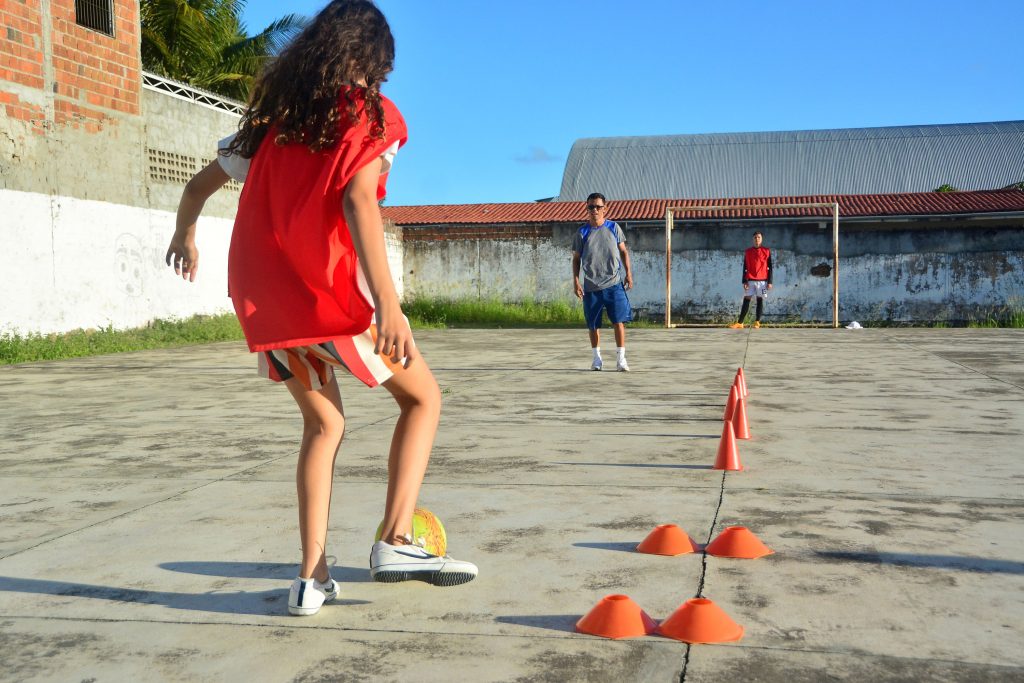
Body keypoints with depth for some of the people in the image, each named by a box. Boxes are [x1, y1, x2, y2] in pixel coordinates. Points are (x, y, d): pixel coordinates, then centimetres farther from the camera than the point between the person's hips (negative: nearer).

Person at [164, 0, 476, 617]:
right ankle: (397, 542, -1)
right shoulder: (370, 115, -1)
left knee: (324, 425, 20)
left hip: (263, 301, 6)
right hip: (332, 295, -6)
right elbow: (357, 202, -18)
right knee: (423, 397, 13)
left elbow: (199, 186, 21)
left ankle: (312, 578, 14)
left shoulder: (272, 116, 16)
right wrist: (388, 302, -27)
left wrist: (185, 238, 41)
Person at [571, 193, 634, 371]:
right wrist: (576, 281, -2)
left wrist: (628, 273, 5)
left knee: (619, 321, -7)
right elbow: (576, 258, 7)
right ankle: (597, 357, 25)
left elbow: (623, 251, 11)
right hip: (591, 287, 1)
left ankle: (620, 358, -1)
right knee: (593, 324, 9)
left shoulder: (614, 228, 3)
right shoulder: (582, 232, 2)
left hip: (614, 284, -1)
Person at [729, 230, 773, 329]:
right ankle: (740, 323, -5)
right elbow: (745, 268, 8)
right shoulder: (747, 252, 8)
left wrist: (769, 281, -3)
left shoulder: (766, 251, 5)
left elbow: (769, 268, 4)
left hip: (762, 280, -1)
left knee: (760, 300, 0)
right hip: (750, 280, 1)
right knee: (746, 300, -2)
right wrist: (744, 281, -1)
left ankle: (757, 322, 1)